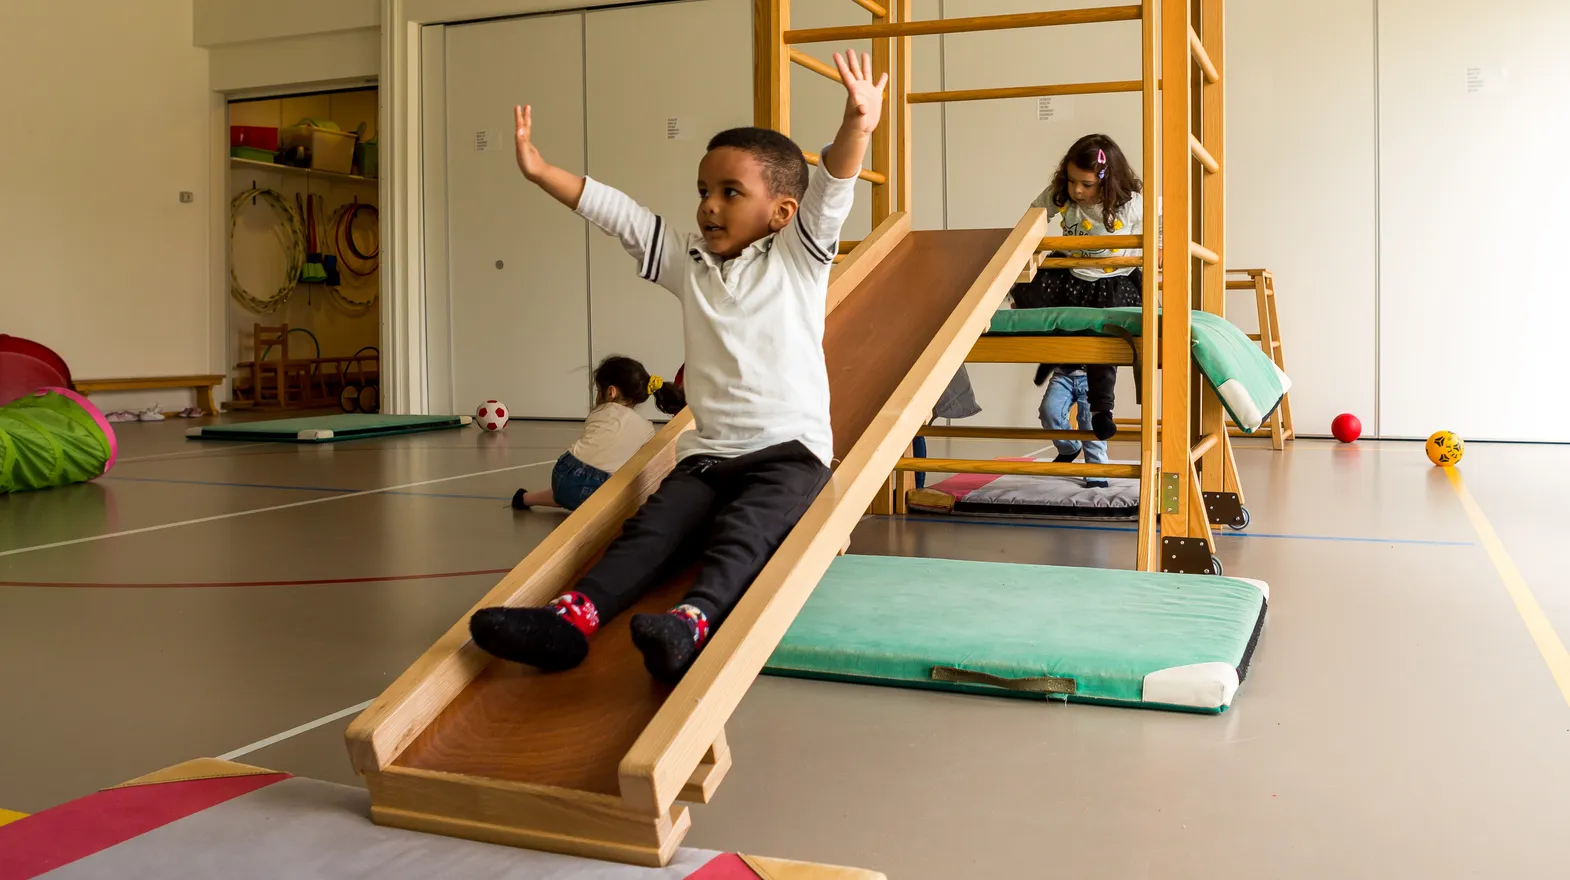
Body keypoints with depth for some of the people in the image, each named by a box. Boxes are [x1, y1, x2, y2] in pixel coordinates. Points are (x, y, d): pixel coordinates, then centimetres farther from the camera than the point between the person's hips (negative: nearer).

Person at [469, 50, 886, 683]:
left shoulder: (798, 257, 5)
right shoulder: (688, 262, 18)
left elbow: (831, 193, -11)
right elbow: (614, 212, 16)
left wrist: (857, 126, -29)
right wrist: (540, 171, 12)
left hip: (790, 447, -4)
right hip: (708, 453, 4)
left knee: (744, 529, -32)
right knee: (652, 528, -20)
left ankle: (694, 620, -54)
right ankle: (575, 616, -39)